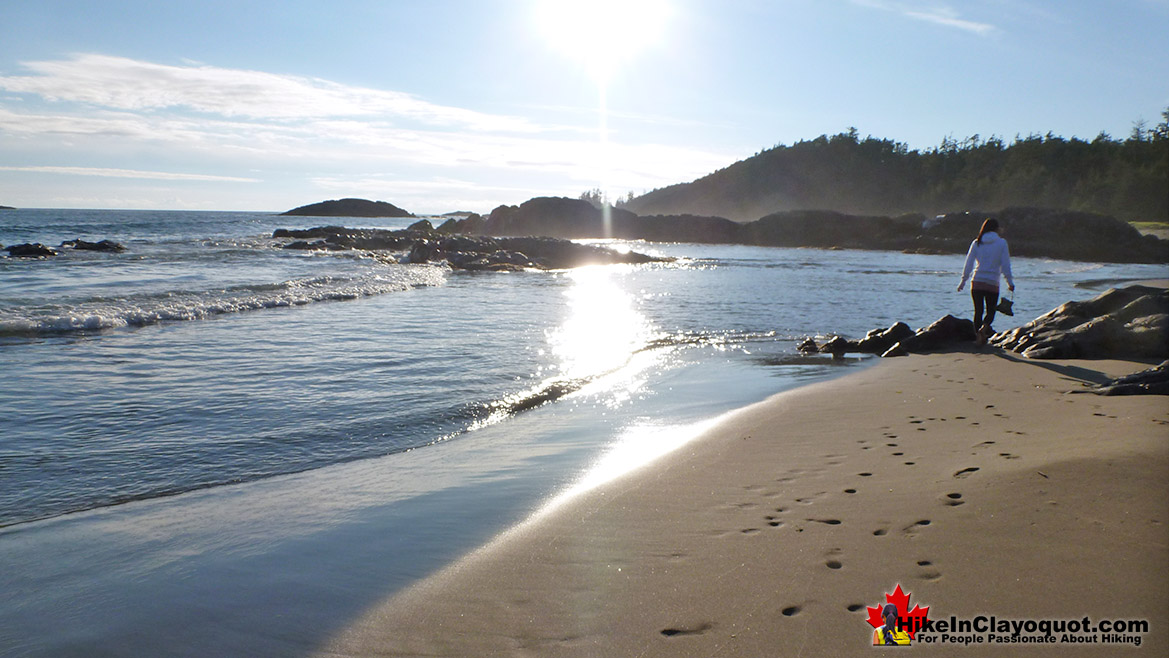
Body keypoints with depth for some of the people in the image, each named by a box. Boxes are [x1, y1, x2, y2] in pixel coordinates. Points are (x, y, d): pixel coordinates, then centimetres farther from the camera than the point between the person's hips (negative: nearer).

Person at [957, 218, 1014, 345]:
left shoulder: (976, 243, 3)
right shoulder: (1002, 243, -1)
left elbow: (968, 263, 3)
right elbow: (1005, 264, -2)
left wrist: (963, 281, 9)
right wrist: (1010, 282, 4)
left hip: (977, 283, 1)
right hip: (993, 284, -1)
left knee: (978, 311, 10)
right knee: (991, 312, 7)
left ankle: (978, 337, 8)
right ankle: (983, 328, -22)